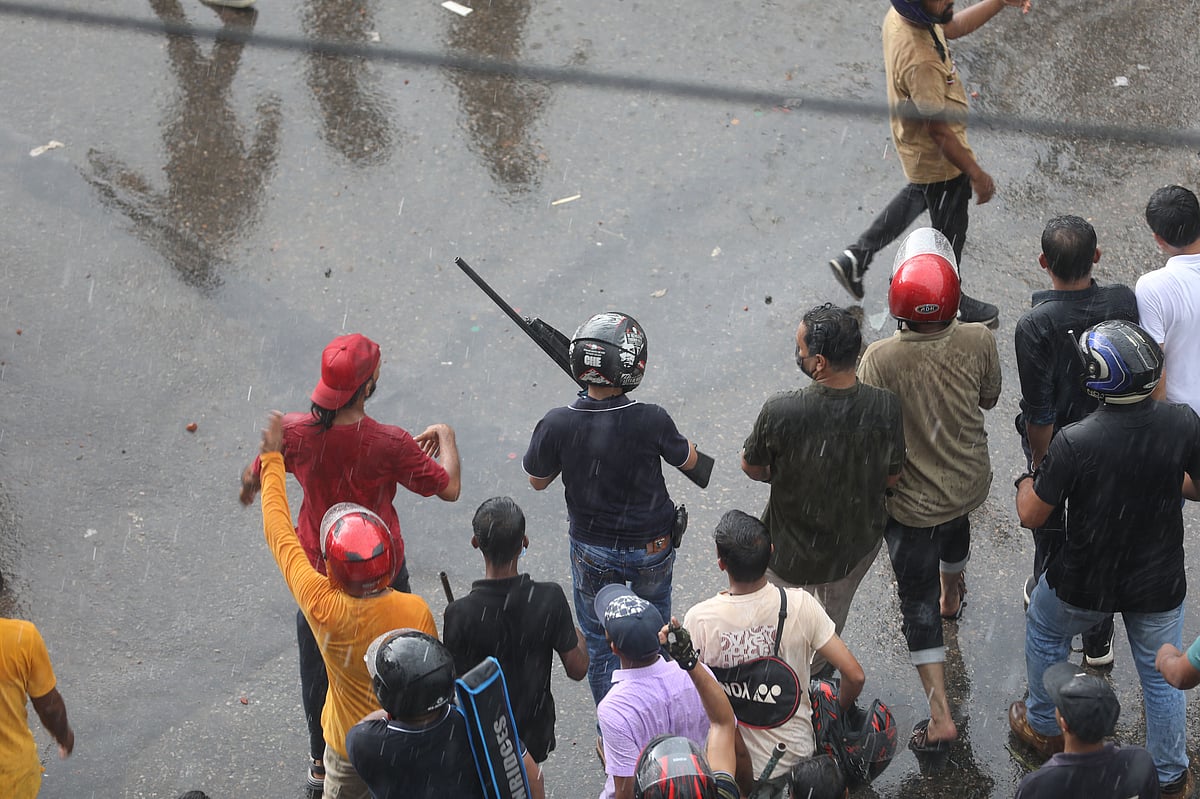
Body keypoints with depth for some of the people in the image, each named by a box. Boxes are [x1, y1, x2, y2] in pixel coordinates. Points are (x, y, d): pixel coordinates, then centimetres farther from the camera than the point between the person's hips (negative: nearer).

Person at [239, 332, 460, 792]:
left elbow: (255, 479, -2)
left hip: (317, 568, 2)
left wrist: (248, 488, 23)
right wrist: (446, 438, 1)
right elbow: (449, 488, -17)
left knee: (319, 665, 22)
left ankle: (321, 762, 38)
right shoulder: (391, 444, -29)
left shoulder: (295, 432, -21)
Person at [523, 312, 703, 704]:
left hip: (592, 552, -1)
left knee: (600, 644, 20)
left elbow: (538, 481, -6)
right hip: (652, 549, 1)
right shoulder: (652, 421, -27)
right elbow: (688, 461, -6)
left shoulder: (557, 425, -25)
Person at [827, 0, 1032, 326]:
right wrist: (976, 174, -22)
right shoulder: (920, 62, -41)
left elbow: (953, 26, 6)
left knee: (919, 194, 36)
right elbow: (938, 130, -32)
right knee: (950, 230, 17)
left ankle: (856, 257, 43)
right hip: (938, 157, -8)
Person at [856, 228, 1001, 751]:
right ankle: (953, 592, 69)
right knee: (954, 524, 39)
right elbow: (989, 399, -2)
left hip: (911, 500, -4)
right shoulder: (978, 341, -21)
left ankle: (940, 716, 10)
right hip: (970, 481, 4)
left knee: (917, 600, 10)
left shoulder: (880, 359, -30)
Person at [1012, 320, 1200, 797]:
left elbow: (1031, 516, -16)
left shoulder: (1074, 443, -29)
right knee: (1161, 673, 22)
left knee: (1045, 633, 29)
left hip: (1087, 586, -2)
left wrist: (1026, 481, 5)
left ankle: (1045, 728, 47)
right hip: (1159, 585, 2)